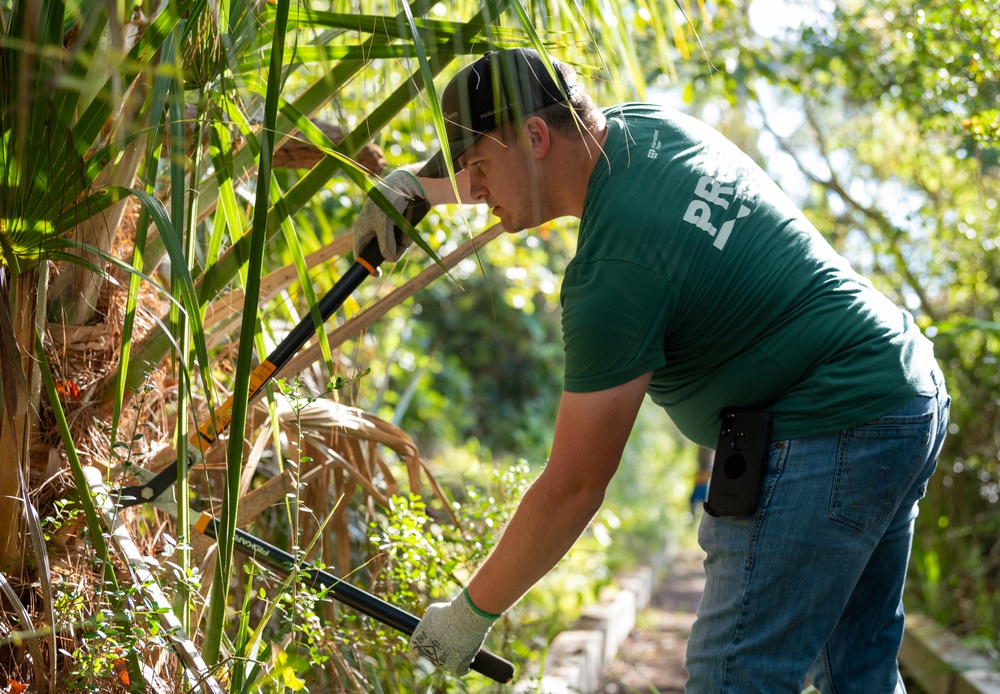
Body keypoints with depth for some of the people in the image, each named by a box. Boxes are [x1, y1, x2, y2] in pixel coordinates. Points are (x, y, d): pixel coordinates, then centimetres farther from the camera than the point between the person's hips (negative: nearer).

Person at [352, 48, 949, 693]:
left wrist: (471, 613, -8)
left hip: (830, 436, -10)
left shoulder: (615, 272, -24)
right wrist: (414, 184, 20)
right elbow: (529, 165, 28)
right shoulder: (644, 123, 2)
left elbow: (574, 486, -19)